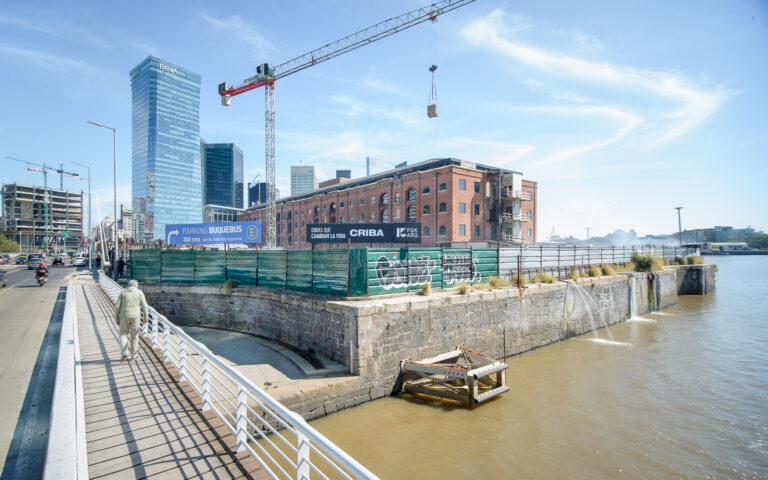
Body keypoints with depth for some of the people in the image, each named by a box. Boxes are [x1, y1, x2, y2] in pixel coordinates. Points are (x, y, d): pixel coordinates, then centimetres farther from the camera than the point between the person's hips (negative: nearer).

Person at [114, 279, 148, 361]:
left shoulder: (122, 293, 5)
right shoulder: (139, 293, 2)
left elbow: (117, 306, 1)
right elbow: (144, 306, -1)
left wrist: (117, 318, 9)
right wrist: (145, 316, 10)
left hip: (124, 316, 1)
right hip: (135, 317, 0)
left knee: (123, 334, 15)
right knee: (134, 335, 12)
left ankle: (124, 353, 1)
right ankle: (134, 353, 19)